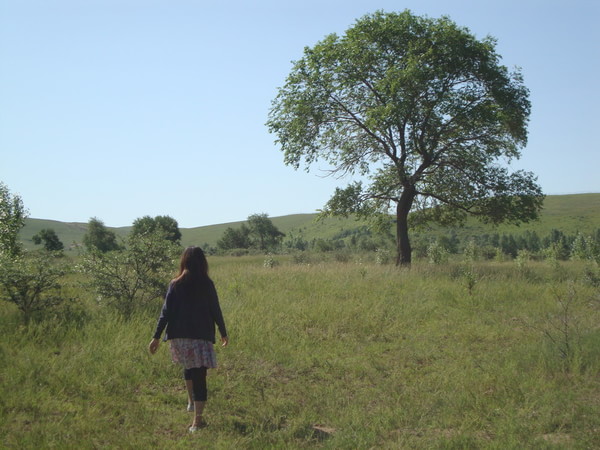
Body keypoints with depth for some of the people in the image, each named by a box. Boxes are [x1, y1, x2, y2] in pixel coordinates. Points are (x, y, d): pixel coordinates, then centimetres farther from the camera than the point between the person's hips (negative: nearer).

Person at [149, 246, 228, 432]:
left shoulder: (175, 284, -1)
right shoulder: (207, 284, -4)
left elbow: (166, 312, -3)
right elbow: (216, 310, 0)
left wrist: (156, 336, 2)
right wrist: (223, 333, 13)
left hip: (179, 335, 3)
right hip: (201, 336, -3)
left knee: (188, 367, 29)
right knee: (200, 376, 0)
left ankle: (191, 402, 40)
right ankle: (197, 421, -4)